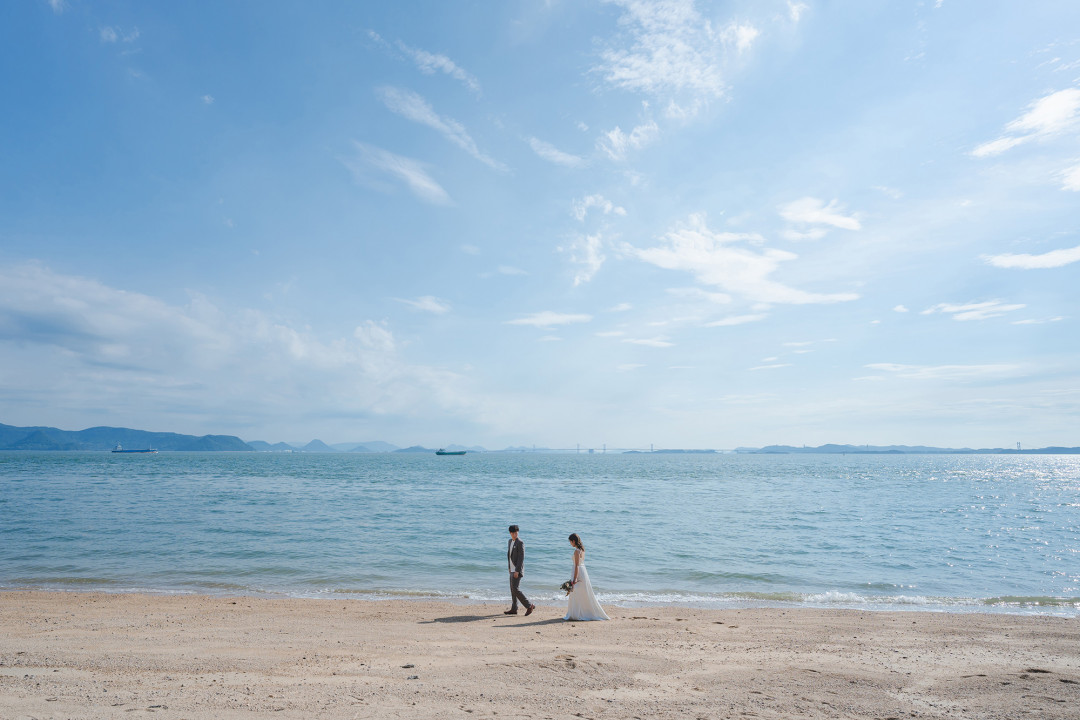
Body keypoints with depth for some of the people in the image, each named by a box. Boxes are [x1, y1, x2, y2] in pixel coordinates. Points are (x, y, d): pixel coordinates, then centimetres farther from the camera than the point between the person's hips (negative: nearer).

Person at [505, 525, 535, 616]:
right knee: (513, 589, 11)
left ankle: (529, 606, -5)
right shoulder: (510, 541, 11)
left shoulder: (520, 543, -15)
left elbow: (521, 558, -20)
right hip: (512, 570, 9)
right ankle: (514, 609, 18)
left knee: (515, 589, -12)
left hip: (517, 570, -9)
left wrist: (517, 571, -23)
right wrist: (509, 567, 20)